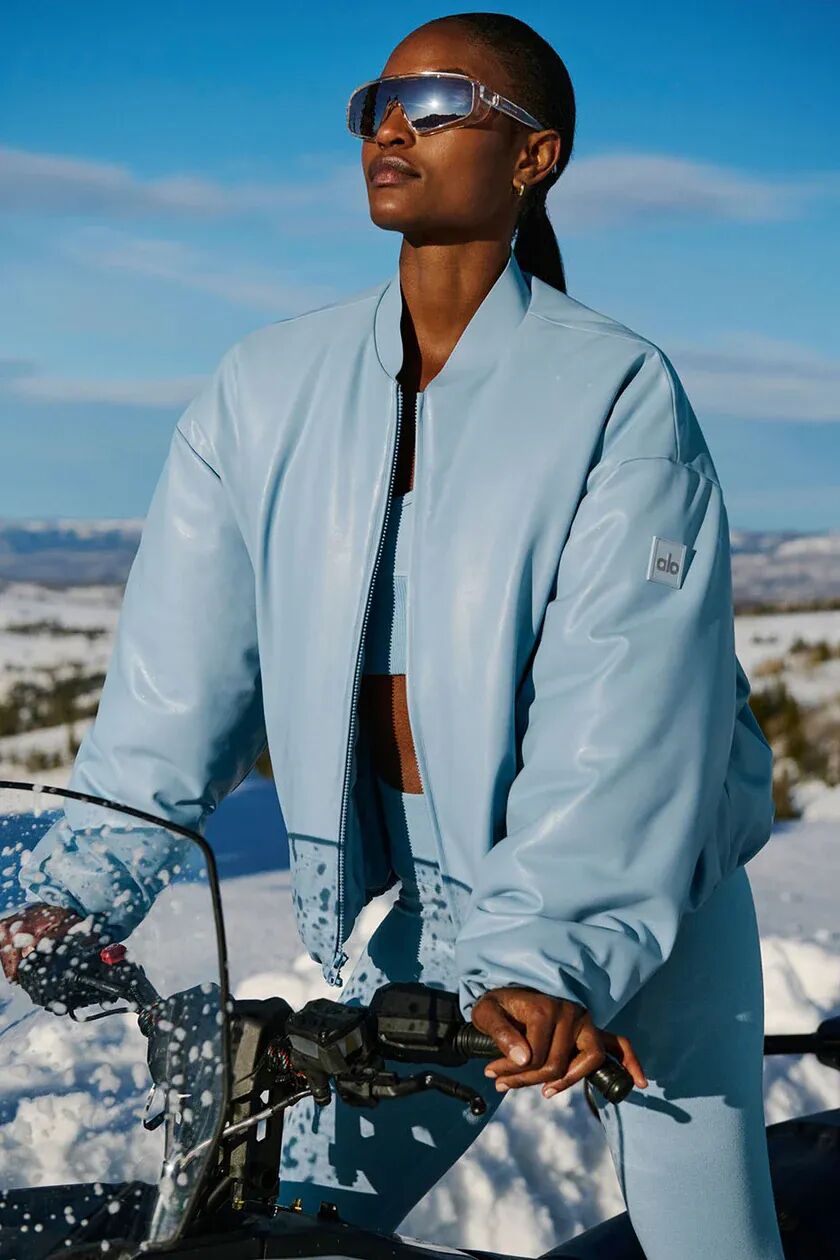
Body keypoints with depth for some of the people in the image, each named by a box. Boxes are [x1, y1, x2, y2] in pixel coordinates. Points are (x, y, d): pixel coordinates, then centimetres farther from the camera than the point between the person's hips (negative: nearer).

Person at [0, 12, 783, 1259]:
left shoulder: (619, 392, -14)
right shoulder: (267, 388, -2)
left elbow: (625, 719, -22)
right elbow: (179, 672, -3)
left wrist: (549, 956, -33)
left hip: (646, 907, -3)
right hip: (433, 912, 3)